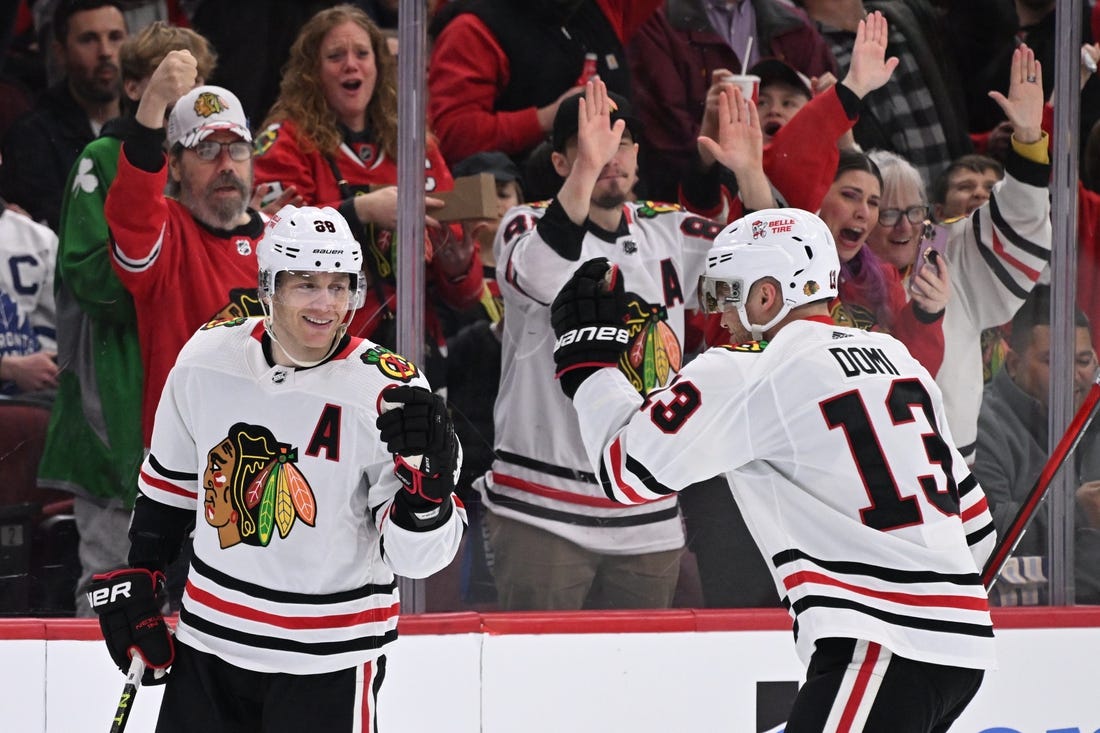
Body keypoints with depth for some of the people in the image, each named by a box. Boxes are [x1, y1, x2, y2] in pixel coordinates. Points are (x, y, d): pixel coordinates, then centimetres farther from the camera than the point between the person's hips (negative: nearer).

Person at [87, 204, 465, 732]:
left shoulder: (389, 392, -16)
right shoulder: (207, 359, -3)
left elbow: (413, 555, -17)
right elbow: (170, 481, 15)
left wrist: (428, 478, -35)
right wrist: (136, 577, 16)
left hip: (328, 658, -4)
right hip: (209, 638, 4)